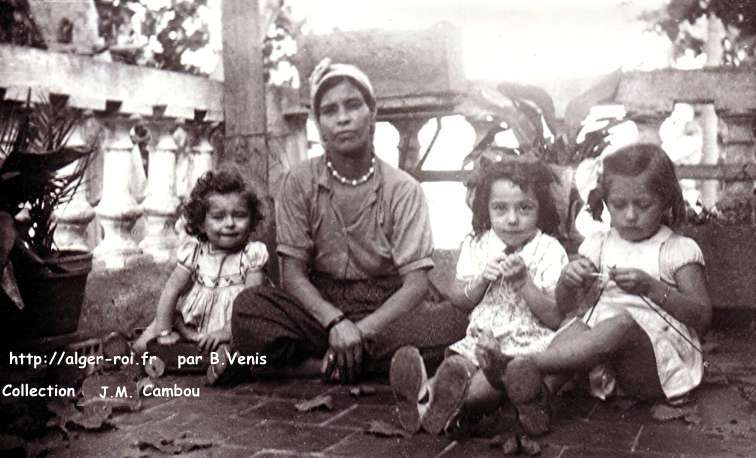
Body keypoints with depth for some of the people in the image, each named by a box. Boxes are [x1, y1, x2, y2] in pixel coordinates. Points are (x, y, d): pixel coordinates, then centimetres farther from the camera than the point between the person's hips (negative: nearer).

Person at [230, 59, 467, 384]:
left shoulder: (403, 189, -4)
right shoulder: (299, 182, -2)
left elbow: (415, 283, -10)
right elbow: (293, 273, -5)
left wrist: (360, 331, -24)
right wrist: (335, 321, -24)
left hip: (383, 311, 0)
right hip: (318, 307, 0)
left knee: (450, 321, -29)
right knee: (249, 306, -28)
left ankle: (306, 364, -22)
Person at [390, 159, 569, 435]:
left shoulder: (550, 252, -1)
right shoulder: (476, 246, 10)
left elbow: (557, 318, -6)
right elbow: (458, 301, 11)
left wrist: (524, 282, -17)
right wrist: (482, 280, -8)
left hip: (530, 341, -4)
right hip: (481, 337, 4)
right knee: (456, 362, -29)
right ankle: (426, 391, -58)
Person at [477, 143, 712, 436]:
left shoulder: (679, 250, 1)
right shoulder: (599, 245, 11)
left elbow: (702, 316, -8)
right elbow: (566, 307, 9)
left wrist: (651, 287, -21)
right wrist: (568, 282, -15)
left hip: (660, 362, -4)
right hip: (611, 367, 4)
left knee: (623, 322, -33)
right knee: (579, 325, -25)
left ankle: (526, 366, -44)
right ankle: (539, 392, -43)